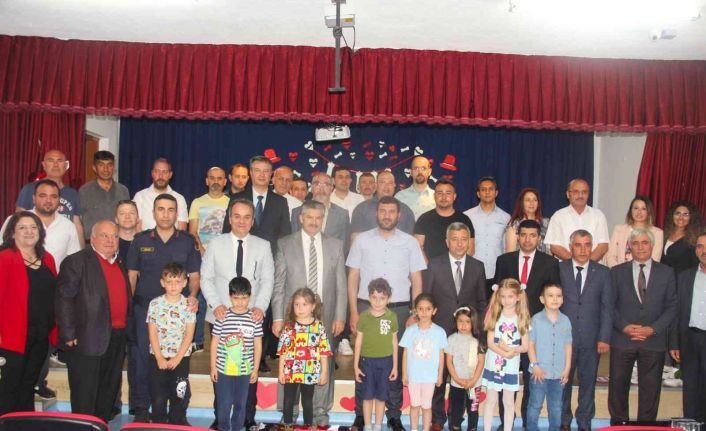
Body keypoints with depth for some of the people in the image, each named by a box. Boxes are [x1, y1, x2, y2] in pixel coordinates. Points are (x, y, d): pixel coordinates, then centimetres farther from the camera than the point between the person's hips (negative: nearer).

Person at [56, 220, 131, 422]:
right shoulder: (76, 261, -7)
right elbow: (64, 298, -12)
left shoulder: (120, 264, 15)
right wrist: (69, 335, -16)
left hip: (117, 339, 7)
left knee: (109, 393, 16)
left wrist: (127, 330, 13)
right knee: (85, 397, 1)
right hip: (88, 339, -7)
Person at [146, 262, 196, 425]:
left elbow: (189, 335, -5)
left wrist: (177, 358, -11)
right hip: (158, 357, 0)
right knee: (158, 398, 3)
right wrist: (159, 358, -9)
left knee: (179, 397, 4)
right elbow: (152, 333, -3)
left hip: (181, 358, 0)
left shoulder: (188, 305, -4)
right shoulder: (155, 304, -2)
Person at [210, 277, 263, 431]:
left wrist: (255, 369, 3)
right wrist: (213, 366, 0)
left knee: (240, 404, 13)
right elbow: (215, 342, 0)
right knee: (224, 404, 8)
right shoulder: (223, 316, -7)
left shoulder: (255, 318, -4)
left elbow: (257, 344, 2)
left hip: (245, 370, 1)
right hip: (224, 369, -1)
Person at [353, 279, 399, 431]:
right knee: (367, 396, 9)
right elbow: (358, 341, 0)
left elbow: (394, 342, 2)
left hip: (385, 361, 0)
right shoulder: (364, 316, -5)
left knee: (381, 397, 9)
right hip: (367, 361, 0)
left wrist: (395, 366, 4)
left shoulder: (392, 317, -5)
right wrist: (355, 365, 0)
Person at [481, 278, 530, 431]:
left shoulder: (522, 318, -2)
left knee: (509, 402, 11)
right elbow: (490, 343, -8)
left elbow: (525, 346, -3)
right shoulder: (494, 316, -3)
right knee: (491, 400, 8)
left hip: (511, 367, 0)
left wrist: (511, 349, -21)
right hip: (493, 364, 0)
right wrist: (505, 353, -22)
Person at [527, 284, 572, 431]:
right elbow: (530, 344, -6)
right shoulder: (536, 319, -7)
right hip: (539, 372, -3)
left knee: (556, 406, 15)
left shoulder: (565, 321, 1)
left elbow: (568, 345, 5)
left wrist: (567, 368, 2)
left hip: (559, 373, 3)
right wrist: (535, 365, -11)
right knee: (535, 405, 6)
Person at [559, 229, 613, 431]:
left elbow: (607, 307, 3)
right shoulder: (558, 269, 0)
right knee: (563, 381, 8)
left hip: (591, 338, 1)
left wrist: (604, 338, -4)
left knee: (588, 382, 10)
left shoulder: (603, 272, 4)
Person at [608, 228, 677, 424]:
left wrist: (653, 329, -10)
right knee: (618, 386, 6)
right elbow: (610, 305, 2)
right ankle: (618, 424, 20)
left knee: (650, 389, 6)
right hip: (622, 339, 0)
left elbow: (672, 306, 1)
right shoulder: (617, 272, 5)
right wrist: (625, 327, -11)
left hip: (653, 340, 0)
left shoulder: (666, 273, 5)